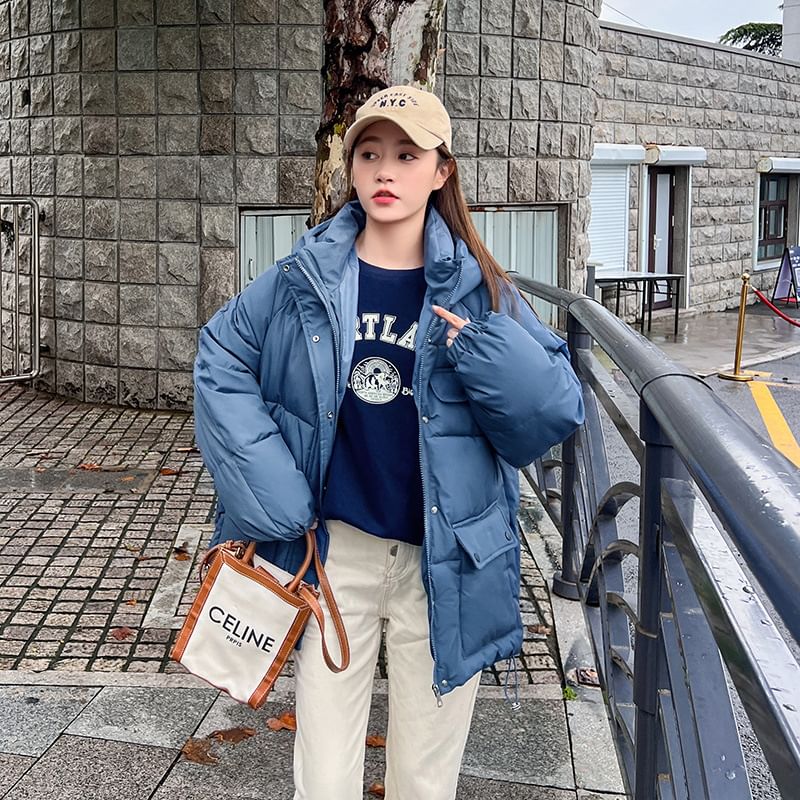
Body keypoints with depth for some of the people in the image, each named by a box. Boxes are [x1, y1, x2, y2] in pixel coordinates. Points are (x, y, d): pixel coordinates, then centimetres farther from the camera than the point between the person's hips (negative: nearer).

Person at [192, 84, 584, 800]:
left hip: (443, 568, 0)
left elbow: (558, 413, -4)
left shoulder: (480, 292, -3)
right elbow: (222, 360, 3)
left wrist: (487, 352, -24)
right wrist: (270, 495, -6)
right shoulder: (305, 279, -1)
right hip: (331, 552, 1)